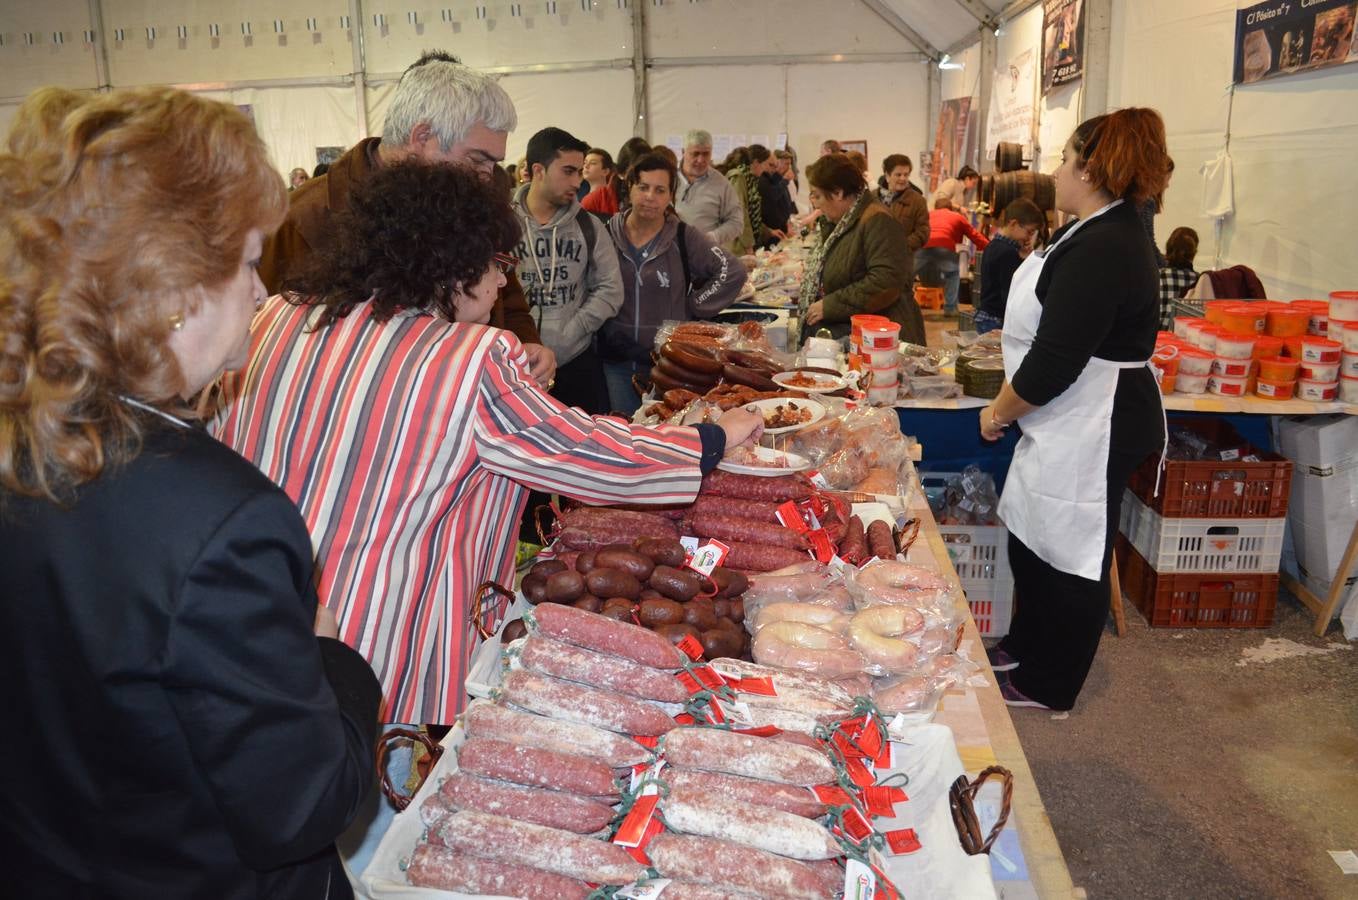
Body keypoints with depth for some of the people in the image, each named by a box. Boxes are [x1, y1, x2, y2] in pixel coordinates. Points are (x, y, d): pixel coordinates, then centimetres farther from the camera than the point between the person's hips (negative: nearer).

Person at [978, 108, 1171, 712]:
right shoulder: (1110, 234, 10)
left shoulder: (1101, 251, -25)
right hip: (1073, 427, 10)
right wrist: (1009, 403, 17)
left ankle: (1047, 685, 24)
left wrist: (1000, 410, -11)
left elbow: (1054, 362, -26)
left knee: (1067, 555, 5)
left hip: (1092, 433, -10)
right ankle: (1025, 647, 41)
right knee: (1033, 539, 22)